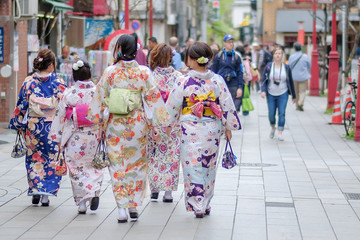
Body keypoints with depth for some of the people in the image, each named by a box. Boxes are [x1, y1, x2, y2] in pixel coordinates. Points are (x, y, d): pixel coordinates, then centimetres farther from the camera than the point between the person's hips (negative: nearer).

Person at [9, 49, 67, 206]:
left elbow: (21, 106, 1)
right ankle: (46, 193, 5)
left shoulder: (29, 82, -3)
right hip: (53, 127, -1)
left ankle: (35, 189, 12)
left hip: (33, 126, 1)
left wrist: (18, 125, 10)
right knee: (51, 158, 8)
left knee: (34, 158, 16)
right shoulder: (58, 83, -7)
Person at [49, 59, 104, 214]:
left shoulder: (68, 94, -6)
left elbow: (60, 116, -1)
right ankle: (95, 191, -3)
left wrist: (58, 139, 7)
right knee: (94, 166, 17)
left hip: (75, 139, -1)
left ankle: (81, 202, 5)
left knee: (77, 168, 7)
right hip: (94, 137, 1)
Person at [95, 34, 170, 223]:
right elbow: (153, 99, -3)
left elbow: (100, 100, -1)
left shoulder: (110, 72, -6)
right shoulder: (144, 72, -4)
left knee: (117, 165, 6)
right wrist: (155, 124, 4)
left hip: (115, 125, -1)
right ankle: (133, 205, 12)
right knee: (136, 164, 14)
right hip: (137, 124, 1)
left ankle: (121, 209, 3)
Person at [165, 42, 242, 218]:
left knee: (193, 167, 3)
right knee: (209, 167, 14)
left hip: (190, 131, -3)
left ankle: (197, 206, -1)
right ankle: (206, 204, 22)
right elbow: (227, 105, 2)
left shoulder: (184, 82, -9)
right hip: (212, 130, 3)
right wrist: (229, 127, 13)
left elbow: (172, 106, -1)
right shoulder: (217, 81, -2)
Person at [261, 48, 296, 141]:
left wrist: (294, 95, 12)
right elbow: (263, 80, 1)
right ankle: (273, 128, 33)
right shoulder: (268, 66, -2)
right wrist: (263, 90, -15)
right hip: (271, 94, 0)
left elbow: (290, 82, 8)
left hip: (283, 95, 0)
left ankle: (280, 133, -7)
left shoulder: (286, 67, 0)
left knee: (282, 113, -10)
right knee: (271, 114, 4)